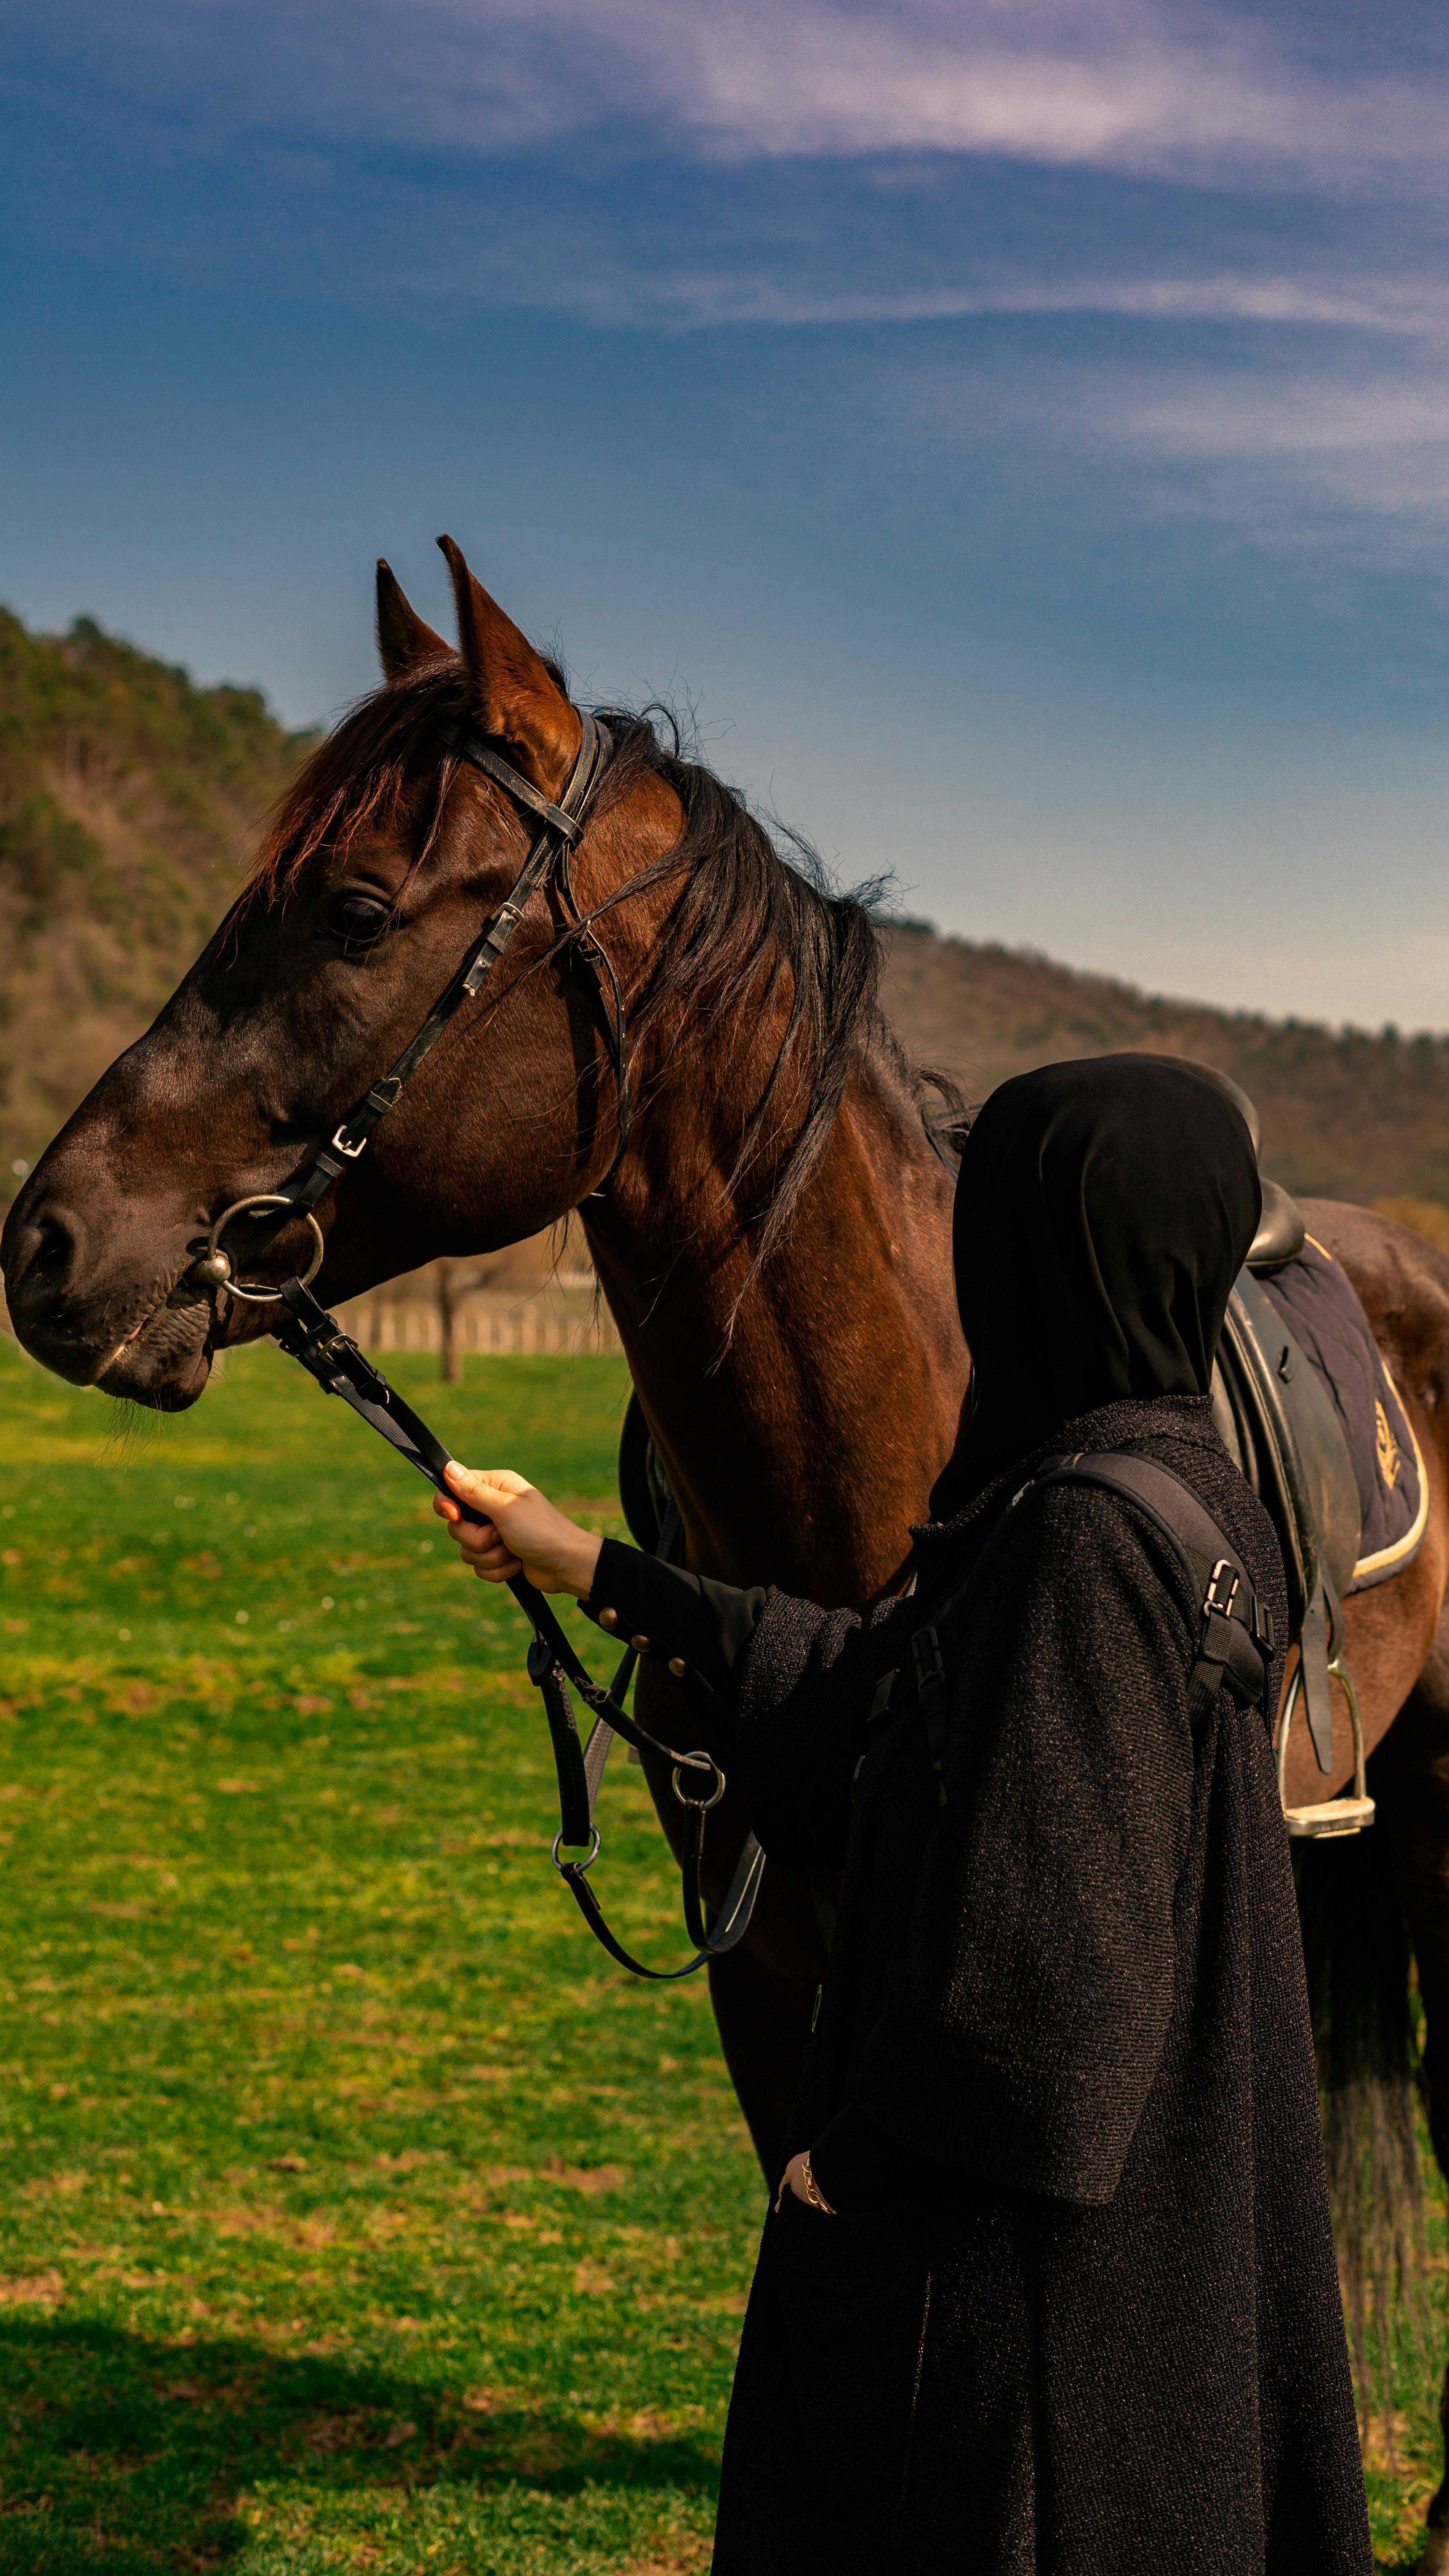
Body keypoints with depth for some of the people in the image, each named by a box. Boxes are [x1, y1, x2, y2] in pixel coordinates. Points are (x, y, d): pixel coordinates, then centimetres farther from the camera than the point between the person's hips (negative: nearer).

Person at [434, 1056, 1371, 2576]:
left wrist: (850, 2163, -13)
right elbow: (878, 1683, 16)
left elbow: (1042, 1939, -25)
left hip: (1029, 2194, -9)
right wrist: (594, 1572, 20)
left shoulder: (1092, 1539, -24)